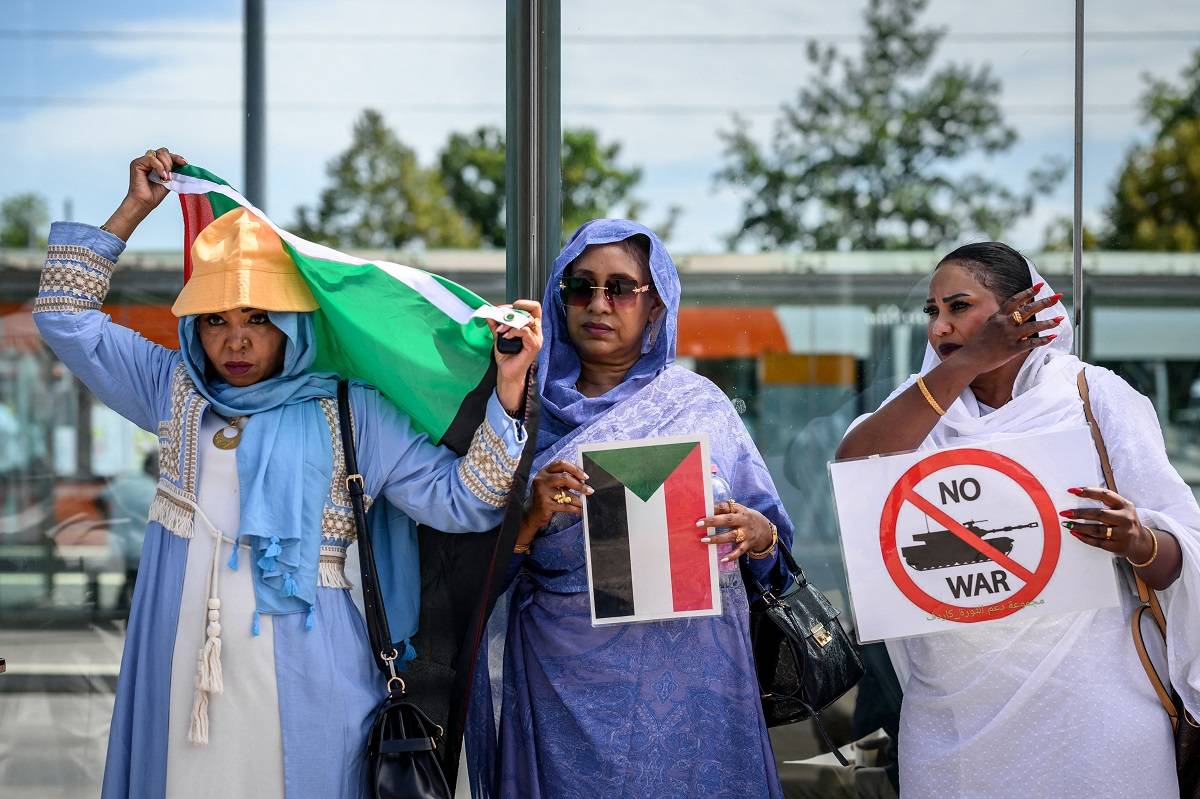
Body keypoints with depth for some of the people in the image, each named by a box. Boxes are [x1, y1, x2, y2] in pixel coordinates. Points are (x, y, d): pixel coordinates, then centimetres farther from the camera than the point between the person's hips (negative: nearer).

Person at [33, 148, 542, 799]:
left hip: (298, 675, -3)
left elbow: (460, 499, -5)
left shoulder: (350, 414, -1)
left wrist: (508, 388, -15)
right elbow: (65, 316, 13)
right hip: (180, 665, 3)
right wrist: (133, 210, 11)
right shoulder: (175, 390, 10)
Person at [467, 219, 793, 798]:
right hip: (566, 677, 0)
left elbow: (774, 532, 7)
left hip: (687, 674, 0)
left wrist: (757, 533, -15)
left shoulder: (700, 404, 6)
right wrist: (530, 520, -17)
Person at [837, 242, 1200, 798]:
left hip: (1081, 699, -2)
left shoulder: (1096, 397, -1)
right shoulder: (929, 398, 8)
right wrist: (967, 362, -21)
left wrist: (1138, 542, -27)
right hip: (954, 705, 3)